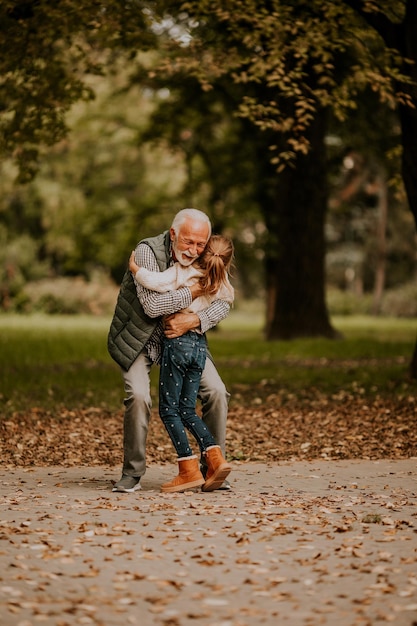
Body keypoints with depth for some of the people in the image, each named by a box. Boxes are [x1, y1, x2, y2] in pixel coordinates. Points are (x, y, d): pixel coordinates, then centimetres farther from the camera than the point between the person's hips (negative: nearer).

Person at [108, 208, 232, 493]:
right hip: (139, 339, -5)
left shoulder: (203, 259, -8)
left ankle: (212, 468, 9)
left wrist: (194, 320, -29)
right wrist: (194, 291, -25)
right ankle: (132, 474, -7)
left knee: (216, 392, -7)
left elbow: (223, 303, -11)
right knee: (139, 396, -25)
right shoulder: (148, 251, -25)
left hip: (182, 338, 5)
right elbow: (152, 305, -34)